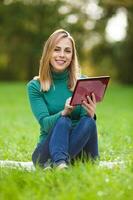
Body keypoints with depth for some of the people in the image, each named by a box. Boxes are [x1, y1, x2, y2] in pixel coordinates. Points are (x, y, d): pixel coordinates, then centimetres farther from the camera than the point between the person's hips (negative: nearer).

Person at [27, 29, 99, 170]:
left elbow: (86, 119, -4)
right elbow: (45, 122, -12)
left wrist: (91, 115, -29)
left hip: (78, 150, 2)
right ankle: (60, 163, -56)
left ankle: (54, 163, -44)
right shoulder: (35, 86, 1)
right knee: (63, 122, -31)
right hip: (46, 151, -1)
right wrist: (64, 112, -34)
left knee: (88, 122, -29)